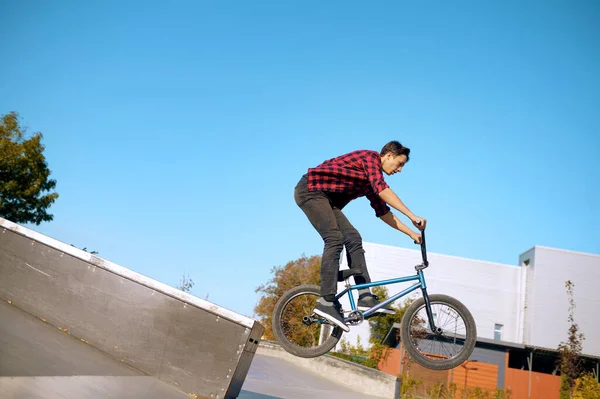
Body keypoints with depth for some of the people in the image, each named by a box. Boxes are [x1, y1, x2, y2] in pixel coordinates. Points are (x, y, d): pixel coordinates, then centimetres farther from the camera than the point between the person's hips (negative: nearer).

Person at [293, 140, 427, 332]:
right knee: (335, 239, -21)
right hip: (311, 189, -10)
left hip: (326, 198, 10)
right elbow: (383, 190, -25)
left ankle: (365, 297, -2)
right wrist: (412, 216, -28)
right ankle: (327, 302, -25)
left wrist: (411, 233, 15)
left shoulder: (371, 181, 19)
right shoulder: (371, 157, -9)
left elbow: (383, 212, 20)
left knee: (353, 238, 1)